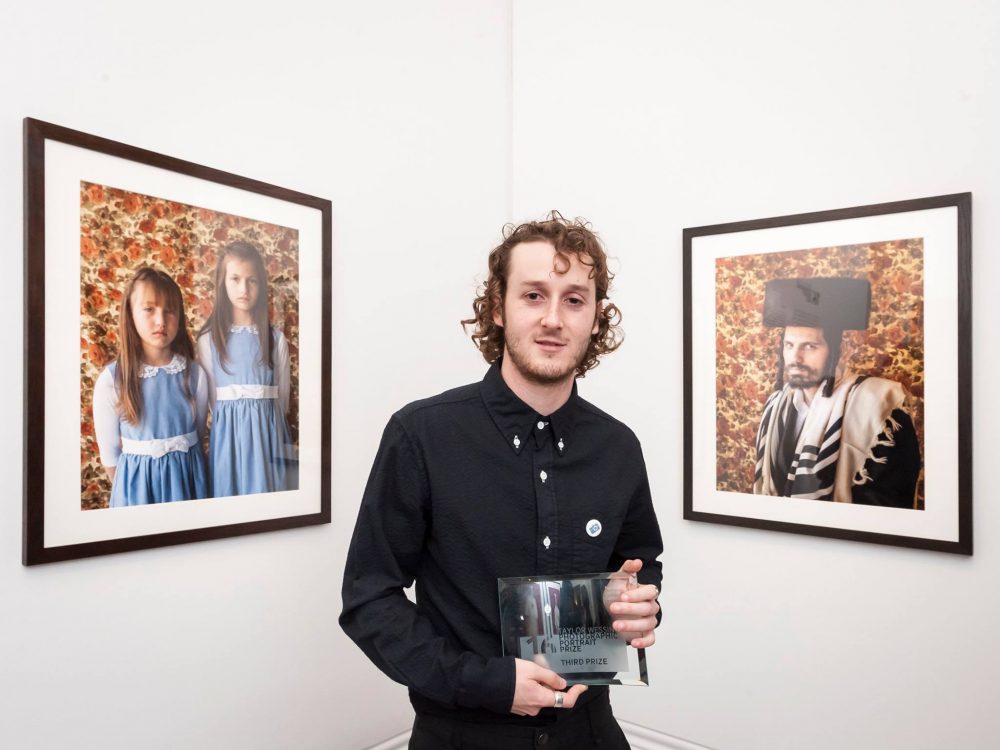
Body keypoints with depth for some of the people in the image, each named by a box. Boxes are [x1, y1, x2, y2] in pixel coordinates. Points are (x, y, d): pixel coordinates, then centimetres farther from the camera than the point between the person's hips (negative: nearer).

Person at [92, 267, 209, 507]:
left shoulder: (194, 374, -8)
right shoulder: (111, 380, -12)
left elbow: (199, 435, 5)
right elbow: (109, 453, -2)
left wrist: (180, 469, 10)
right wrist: (129, 487, 7)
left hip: (187, 478, 2)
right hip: (137, 481, -1)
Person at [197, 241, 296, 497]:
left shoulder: (276, 339, 1)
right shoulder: (209, 339, -1)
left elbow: (282, 395, 8)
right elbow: (212, 398, 5)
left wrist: (262, 423, 12)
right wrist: (232, 422, 6)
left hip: (267, 432, 1)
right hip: (228, 434, 0)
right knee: (229, 497, 7)